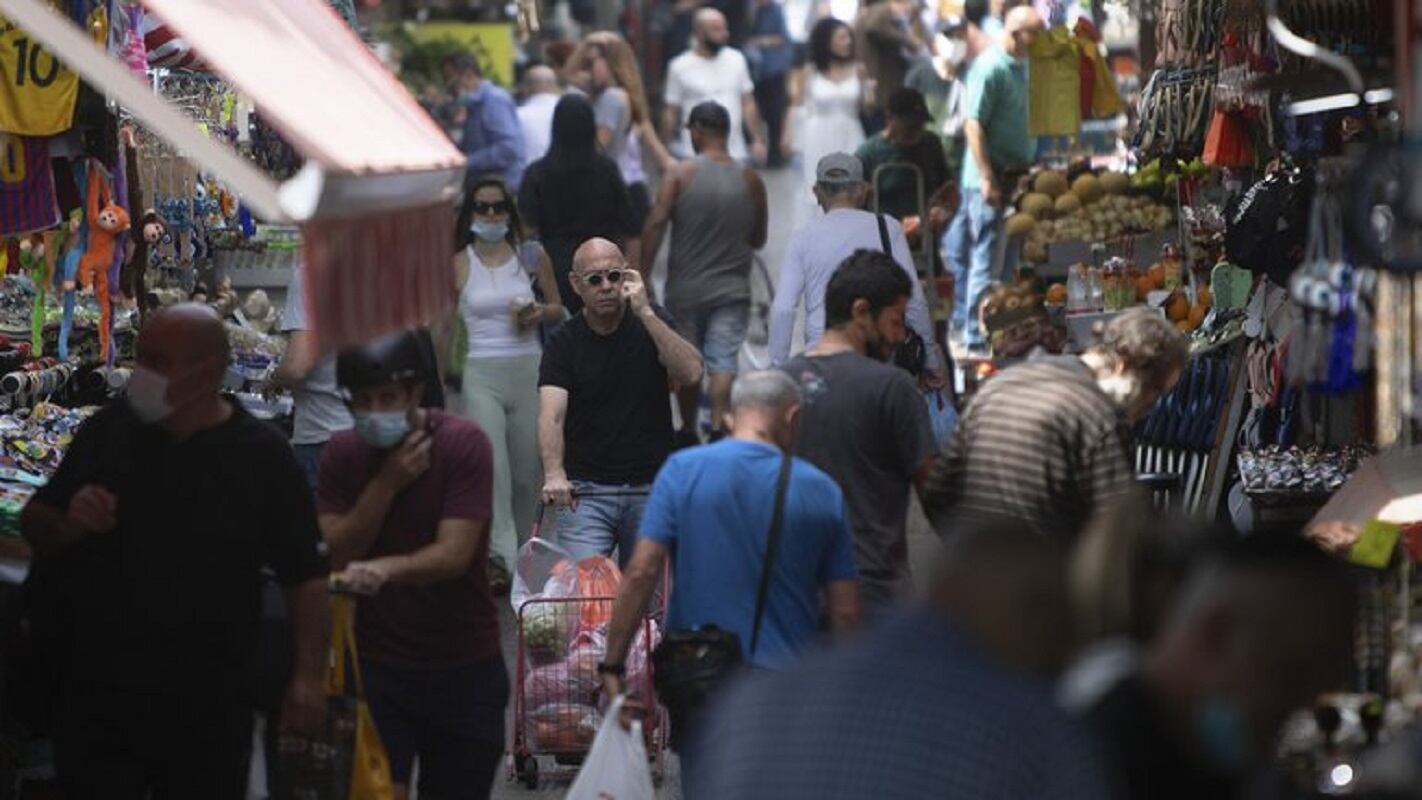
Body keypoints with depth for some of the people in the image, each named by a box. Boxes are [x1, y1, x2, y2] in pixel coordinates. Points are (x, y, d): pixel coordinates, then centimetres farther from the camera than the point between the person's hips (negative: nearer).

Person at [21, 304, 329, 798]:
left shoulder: (262, 456, -5)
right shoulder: (107, 430, 3)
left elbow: (305, 575, -5)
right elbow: (34, 522, 12)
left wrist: (309, 677, -16)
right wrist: (66, 525, -12)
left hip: (208, 709, -2)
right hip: (93, 697, 2)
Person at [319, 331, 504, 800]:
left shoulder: (464, 444, -12)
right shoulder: (343, 455, 0)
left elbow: (453, 554, -22)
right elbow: (336, 555, -8)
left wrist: (385, 569, -41)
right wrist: (386, 483, -18)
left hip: (463, 667, -1)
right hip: (377, 662, 1)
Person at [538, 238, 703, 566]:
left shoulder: (652, 323, 4)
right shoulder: (564, 342, -2)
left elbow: (691, 373, -14)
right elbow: (551, 414, -16)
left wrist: (646, 314, -19)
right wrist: (554, 474, -34)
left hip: (651, 489, 2)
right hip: (585, 492, -2)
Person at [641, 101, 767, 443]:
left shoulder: (680, 175, -8)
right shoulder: (751, 181, 0)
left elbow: (655, 226, -15)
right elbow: (759, 239, 9)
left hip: (685, 289, -1)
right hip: (732, 290, 1)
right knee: (724, 362, -3)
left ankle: (689, 432, 25)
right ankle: (718, 428, -17)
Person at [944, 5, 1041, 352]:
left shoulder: (1021, 66, 10)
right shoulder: (990, 67, -15)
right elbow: (973, 125, -18)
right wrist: (988, 178, -21)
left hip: (1015, 176, 8)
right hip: (990, 179, -8)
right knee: (986, 258, -3)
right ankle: (975, 336, 3)